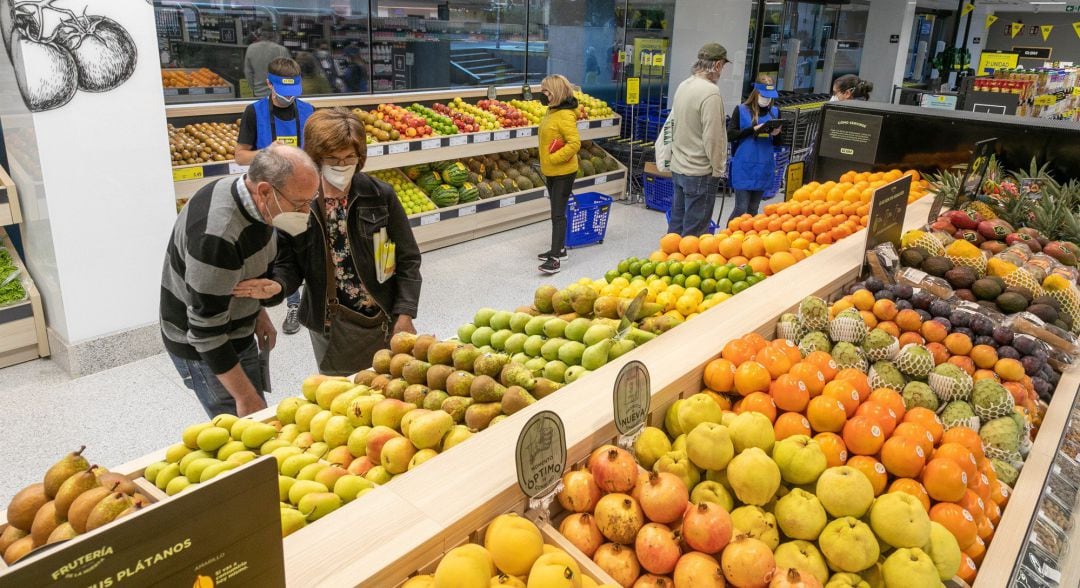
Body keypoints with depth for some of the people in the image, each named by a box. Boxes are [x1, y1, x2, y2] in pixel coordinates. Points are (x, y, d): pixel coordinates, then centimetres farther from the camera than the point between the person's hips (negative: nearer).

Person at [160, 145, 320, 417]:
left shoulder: (255, 200, -8)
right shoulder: (218, 234, -35)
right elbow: (207, 330, -29)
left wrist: (259, 313, 12)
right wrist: (244, 396, -24)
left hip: (239, 334, 9)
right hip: (203, 347, -9)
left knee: (259, 415, 19)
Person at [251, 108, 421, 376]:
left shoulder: (381, 196, -7)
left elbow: (407, 258, -2)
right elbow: (287, 264, 0)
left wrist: (405, 315, -8)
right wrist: (273, 285, -22)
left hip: (385, 321, 0)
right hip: (330, 327, 0)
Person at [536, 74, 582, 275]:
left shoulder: (565, 115, -19)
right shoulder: (551, 111, 8)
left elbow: (575, 143, -26)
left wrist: (554, 158, -23)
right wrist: (546, 162, 15)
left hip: (563, 172, -9)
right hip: (551, 171, 9)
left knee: (558, 214, -8)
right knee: (556, 212, 18)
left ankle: (555, 258, -6)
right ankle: (559, 248, 30)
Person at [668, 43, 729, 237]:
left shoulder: (683, 86, 6)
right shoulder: (710, 92, -19)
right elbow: (712, 137, -21)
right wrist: (718, 169, -9)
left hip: (678, 167, 8)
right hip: (700, 172, -8)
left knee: (676, 225, 17)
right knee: (694, 232, 0)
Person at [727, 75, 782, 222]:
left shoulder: (774, 112, 8)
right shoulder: (741, 110, -4)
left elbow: (777, 143, 12)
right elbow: (730, 134, -9)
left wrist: (776, 134, -10)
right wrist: (752, 130, -20)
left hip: (764, 167, 4)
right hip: (744, 166, -4)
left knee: (753, 209, 10)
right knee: (741, 208, -5)